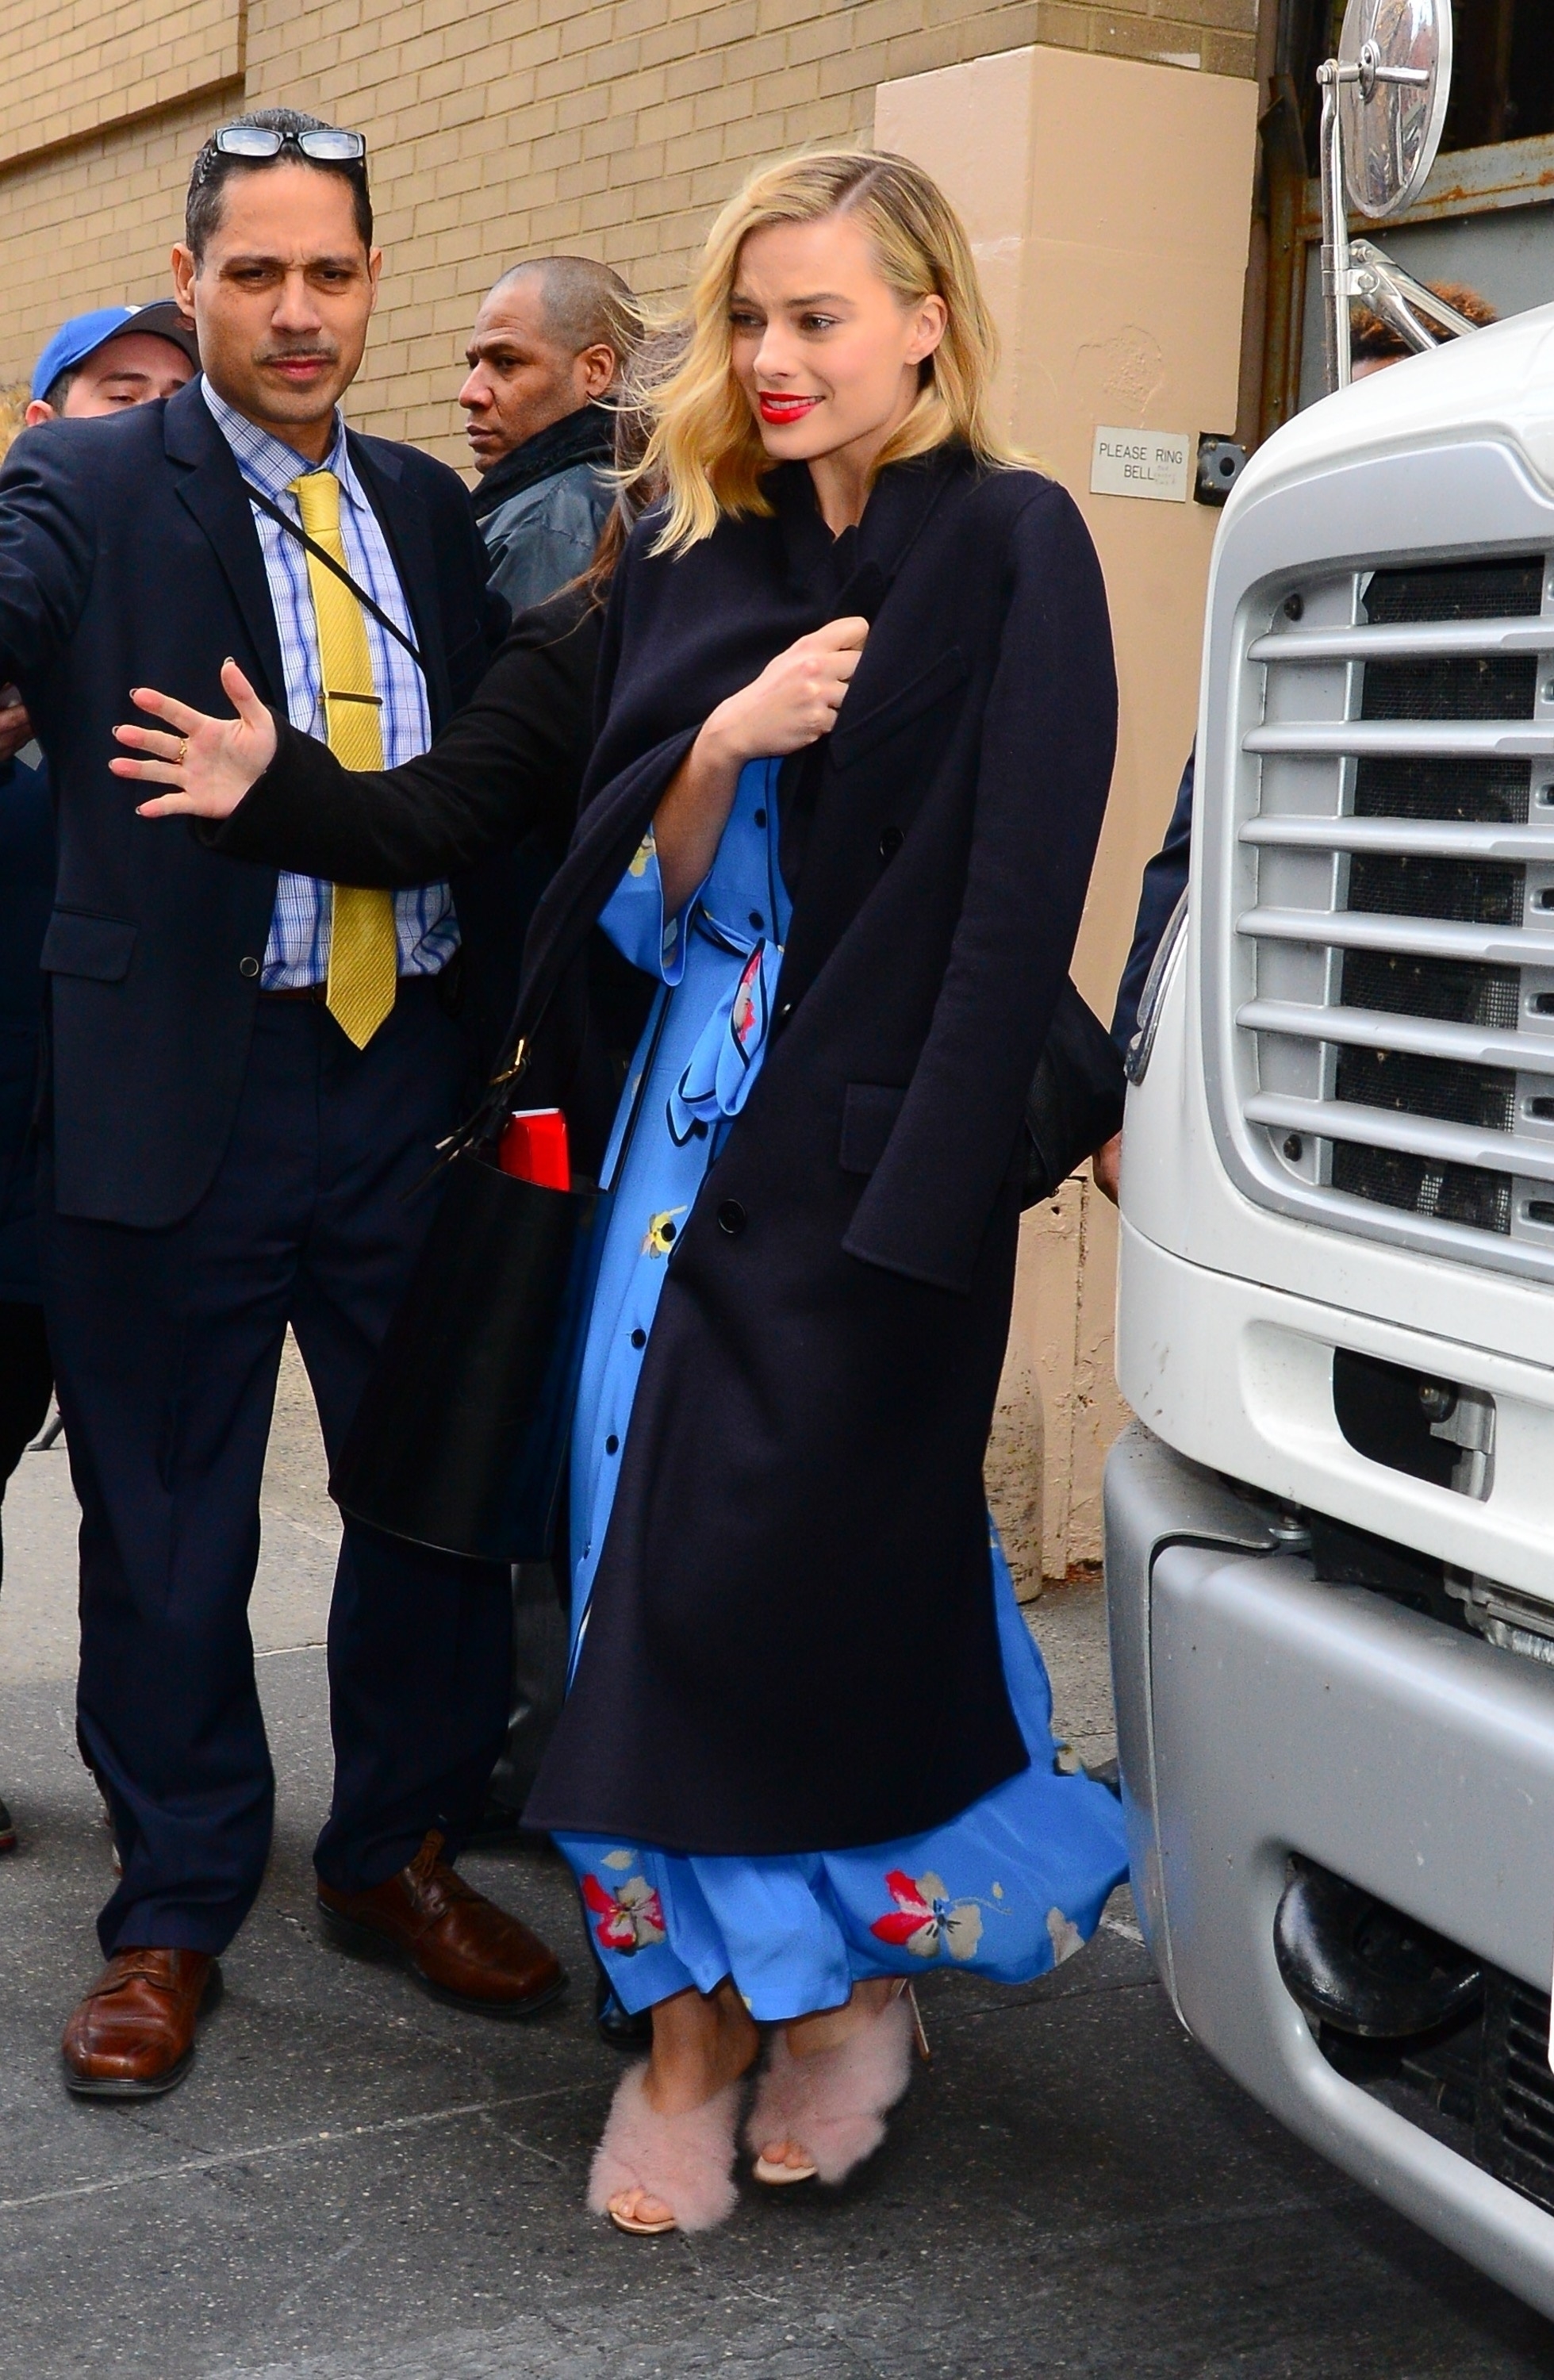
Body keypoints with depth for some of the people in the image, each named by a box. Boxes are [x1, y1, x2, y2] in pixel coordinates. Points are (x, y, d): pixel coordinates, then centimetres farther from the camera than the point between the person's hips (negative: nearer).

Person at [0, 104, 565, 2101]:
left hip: (417, 1071, 4)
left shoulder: (426, 509, 13)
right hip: (181, 1089, -4)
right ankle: (172, 1914, 25)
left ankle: (399, 1851, 32)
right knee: (167, 1526, 7)